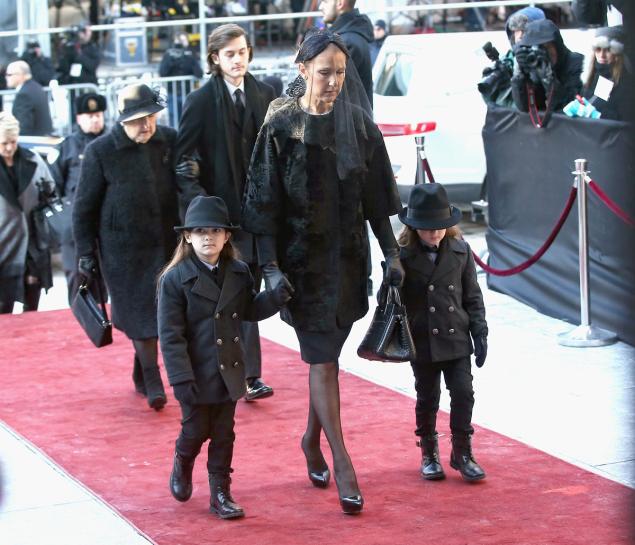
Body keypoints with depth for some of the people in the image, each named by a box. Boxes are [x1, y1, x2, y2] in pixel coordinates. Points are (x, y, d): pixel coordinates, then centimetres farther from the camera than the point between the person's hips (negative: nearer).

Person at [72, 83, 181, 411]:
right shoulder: (100, 151, -9)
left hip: (166, 244, 3)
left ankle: (141, 371, 26)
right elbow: (84, 206, -2)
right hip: (123, 248, -3)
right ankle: (152, 380, 5)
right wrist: (85, 252, -3)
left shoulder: (170, 141, -1)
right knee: (140, 313, -3)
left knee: (162, 309, 8)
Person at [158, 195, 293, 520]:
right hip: (197, 375, -4)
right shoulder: (175, 280, -13)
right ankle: (182, 464, 39)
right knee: (196, 430, 7)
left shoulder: (238, 274, 3)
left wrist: (276, 297, -3)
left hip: (228, 372, 4)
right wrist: (182, 378, -19)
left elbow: (249, 310, 17)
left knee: (224, 435, 10)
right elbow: (170, 334, -14)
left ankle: (220, 493, 20)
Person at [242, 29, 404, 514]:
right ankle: (343, 465, -5)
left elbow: (375, 196, 7)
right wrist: (271, 267, -14)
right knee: (322, 359, -5)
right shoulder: (281, 127, -8)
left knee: (329, 354, 13)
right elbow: (266, 202, -8)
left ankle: (313, 440, 33)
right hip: (302, 257, -4)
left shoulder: (358, 124, 2)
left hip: (348, 256, 4)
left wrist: (391, 253, 3)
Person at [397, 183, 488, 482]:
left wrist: (480, 333, 2)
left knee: (463, 393, -2)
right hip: (422, 342, -2)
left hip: (456, 339, 2)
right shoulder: (403, 256, -9)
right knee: (427, 399, 9)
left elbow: (472, 296, 6)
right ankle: (429, 453, 26)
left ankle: (462, 452, 13)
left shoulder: (460, 251, 0)